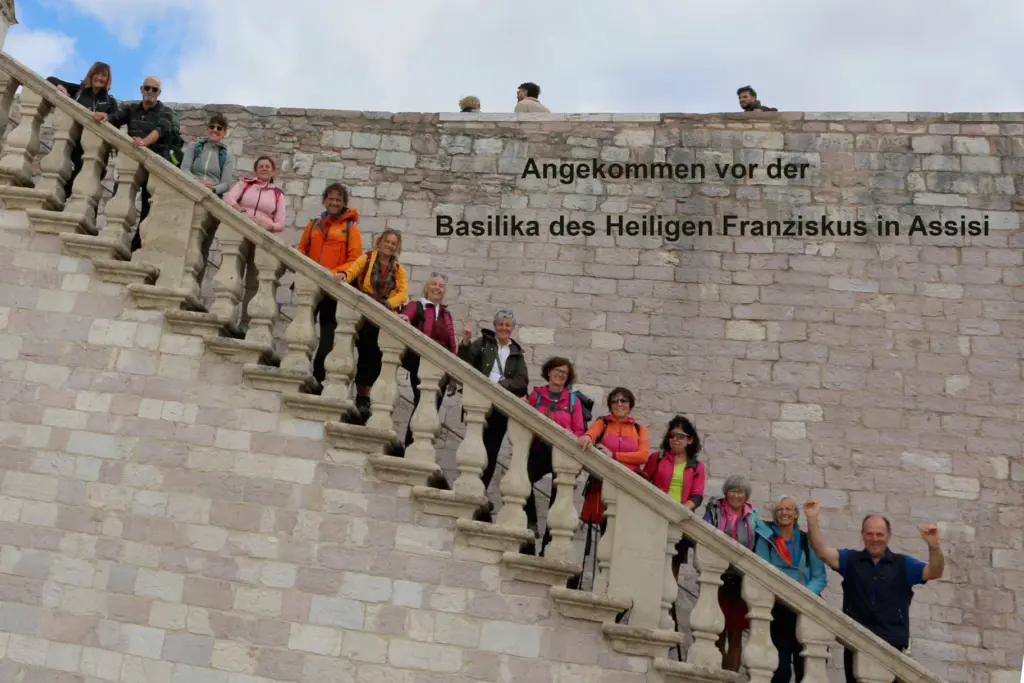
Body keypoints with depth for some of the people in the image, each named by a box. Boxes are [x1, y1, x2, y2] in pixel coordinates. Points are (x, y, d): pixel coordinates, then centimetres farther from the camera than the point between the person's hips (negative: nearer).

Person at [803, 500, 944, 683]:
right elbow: (822, 551, -5)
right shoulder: (850, 559, 9)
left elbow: (934, 572, -4)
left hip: (892, 645, -1)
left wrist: (934, 546, -24)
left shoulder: (903, 564, 9)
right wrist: (812, 519, -19)